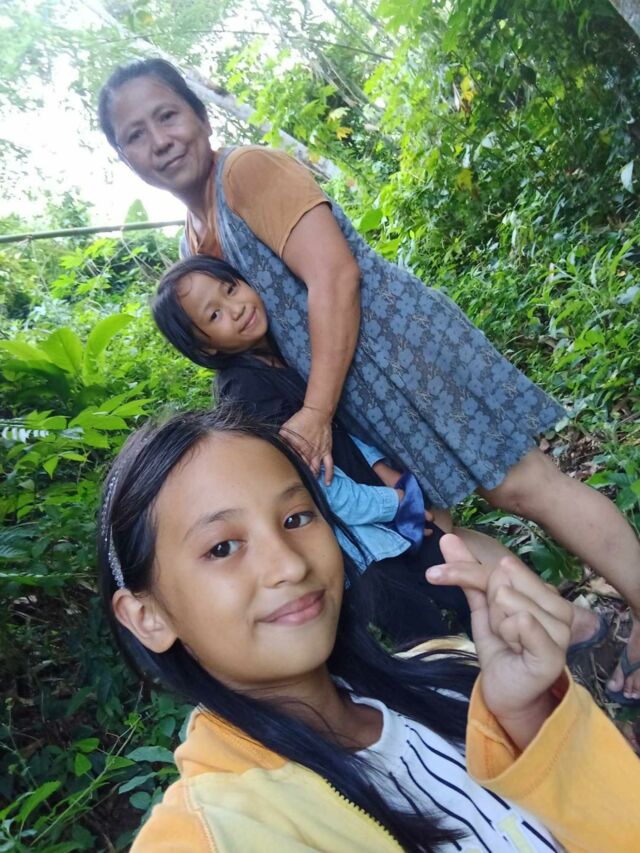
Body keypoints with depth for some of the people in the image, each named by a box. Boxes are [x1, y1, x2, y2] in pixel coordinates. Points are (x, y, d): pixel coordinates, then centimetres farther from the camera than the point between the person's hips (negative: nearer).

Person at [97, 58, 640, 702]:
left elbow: (335, 276, -22)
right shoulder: (194, 243, 12)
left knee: (523, 487, -3)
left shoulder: (250, 168, -11)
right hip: (345, 393, 8)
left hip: (403, 344, -8)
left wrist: (316, 412, -23)